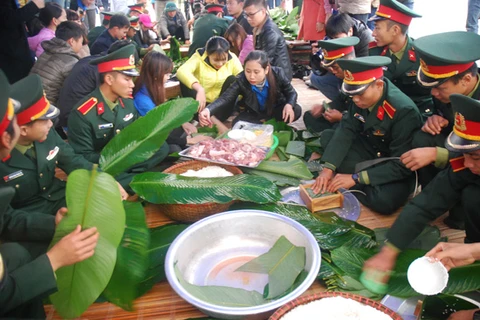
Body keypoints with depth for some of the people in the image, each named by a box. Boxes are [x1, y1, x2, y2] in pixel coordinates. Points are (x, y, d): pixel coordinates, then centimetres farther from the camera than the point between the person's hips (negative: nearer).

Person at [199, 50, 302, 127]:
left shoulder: (277, 73, -25)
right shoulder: (241, 80, -27)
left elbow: (291, 93, -11)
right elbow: (225, 97, -36)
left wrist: (289, 105, -36)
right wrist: (208, 110, -57)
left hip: (275, 110, 1)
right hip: (254, 113, 0)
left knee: (296, 110, -28)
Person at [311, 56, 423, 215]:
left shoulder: (404, 111, -32)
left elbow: (402, 165, -29)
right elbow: (346, 130, -11)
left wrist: (356, 178, -31)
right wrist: (328, 169, -23)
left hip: (399, 170, -6)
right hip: (371, 150, 6)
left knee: (384, 201, -35)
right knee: (327, 137, -4)